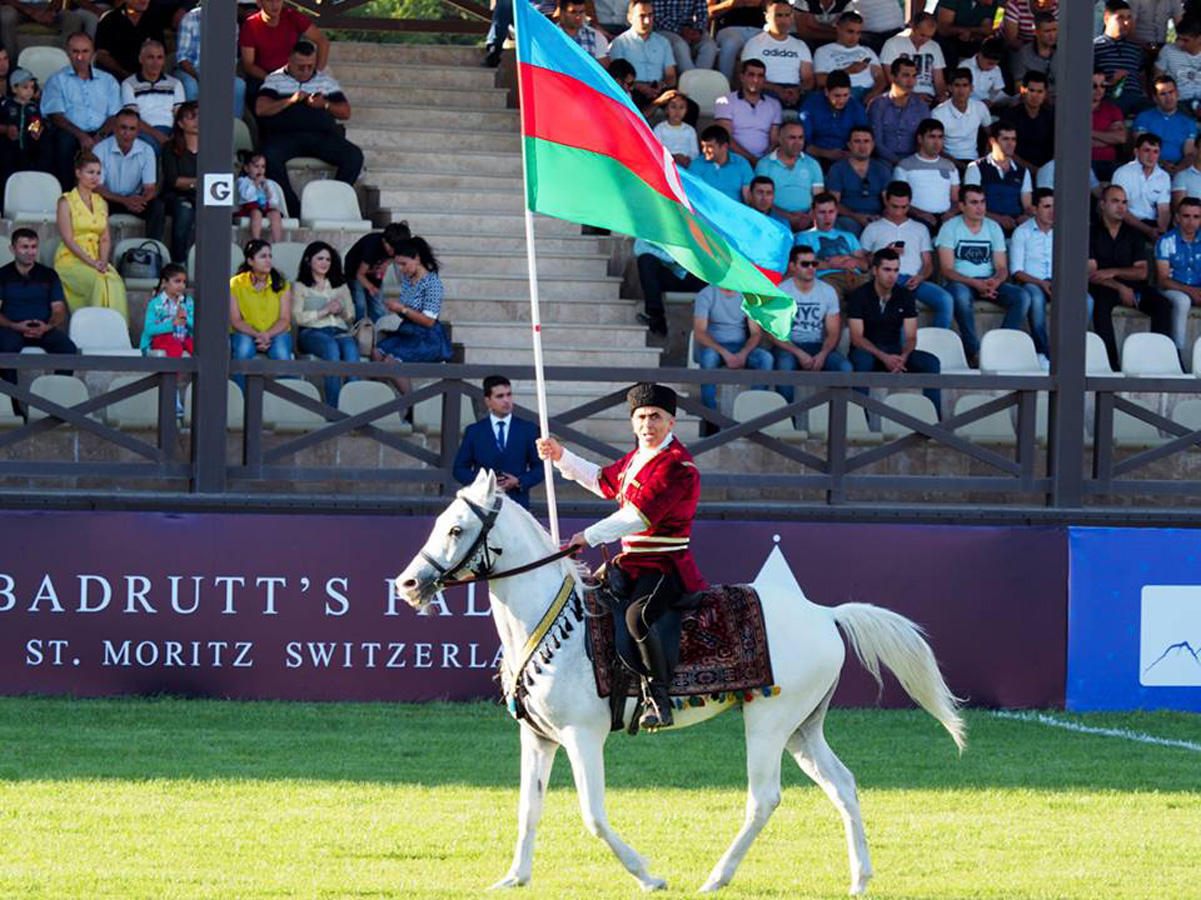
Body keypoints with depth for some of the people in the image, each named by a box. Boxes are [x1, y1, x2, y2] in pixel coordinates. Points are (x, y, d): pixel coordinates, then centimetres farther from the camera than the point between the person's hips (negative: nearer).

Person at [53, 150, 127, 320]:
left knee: (115, 282, -29)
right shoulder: (67, 202, 0)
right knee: (99, 282, -34)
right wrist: (91, 262, -17)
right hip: (71, 260, -4)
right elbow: (68, 239, -8)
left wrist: (103, 260, -8)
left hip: (96, 259, 4)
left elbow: (105, 238, 13)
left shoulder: (101, 203, 17)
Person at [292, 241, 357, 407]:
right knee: (331, 347, -38)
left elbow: (351, 316, 23)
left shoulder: (340, 286, 28)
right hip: (312, 332, -3)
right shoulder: (300, 287, 16)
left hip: (340, 331, 3)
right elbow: (297, 317, 2)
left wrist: (341, 311, 0)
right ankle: (333, 407, -45)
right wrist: (325, 311, -6)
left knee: (350, 346, -35)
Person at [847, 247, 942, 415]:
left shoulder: (904, 296, 4)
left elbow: (910, 337, 0)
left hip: (894, 351, 4)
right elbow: (856, 337, -15)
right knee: (862, 359, -39)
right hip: (867, 351, -4)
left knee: (931, 362, -20)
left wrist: (903, 357, -24)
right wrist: (883, 357, -30)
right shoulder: (859, 296, -7)